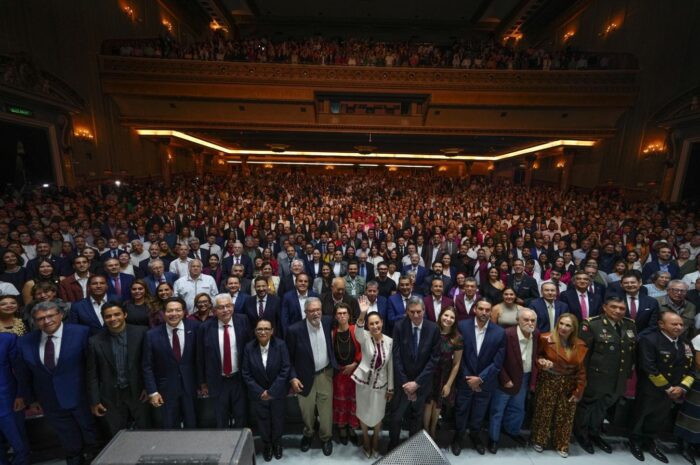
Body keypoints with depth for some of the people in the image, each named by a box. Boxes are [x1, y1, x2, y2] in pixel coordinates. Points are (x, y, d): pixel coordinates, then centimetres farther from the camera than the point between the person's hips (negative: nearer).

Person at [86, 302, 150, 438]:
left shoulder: (141, 332, -11)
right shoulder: (95, 341, -5)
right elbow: (92, 374, 2)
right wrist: (94, 401, 2)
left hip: (138, 393, -1)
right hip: (111, 397, 1)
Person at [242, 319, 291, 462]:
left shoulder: (280, 345, -19)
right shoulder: (249, 347, -13)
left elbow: (285, 370, -17)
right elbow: (246, 373, -9)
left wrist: (271, 391, -17)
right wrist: (260, 392, -13)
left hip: (277, 392, -1)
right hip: (257, 393, 1)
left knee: (278, 420, 18)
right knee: (262, 421, 17)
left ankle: (277, 443, 46)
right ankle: (267, 445, 45)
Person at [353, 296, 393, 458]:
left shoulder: (389, 341, -11)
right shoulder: (364, 337, -19)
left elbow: (390, 365, -1)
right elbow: (358, 331, -45)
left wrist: (391, 387, 3)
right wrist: (362, 314, -63)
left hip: (381, 383, 2)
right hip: (363, 381, -1)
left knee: (378, 415, 19)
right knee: (364, 413, 19)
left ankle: (375, 443, 47)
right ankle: (366, 442, 46)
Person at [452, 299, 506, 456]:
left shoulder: (499, 332, -13)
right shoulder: (463, 326, -15)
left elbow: (497, 362, -10)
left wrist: (480, 378, -14)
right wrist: (468, 378, -10)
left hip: (486, 381, 1)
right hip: (465, 379, -1)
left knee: (479, 413, 21)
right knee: (462, 410, 17)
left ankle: (475, 435, 48)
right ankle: (458, 436, 43)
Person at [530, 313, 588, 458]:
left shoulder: (579, 346, -2)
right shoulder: (546, 339, -14)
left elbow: (581, 370, 3)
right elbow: (536, 356, -1)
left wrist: (578, 391, 0)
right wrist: (541, 362, -23)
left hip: (569, 385, 3)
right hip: (548, 382, -3)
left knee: (565, 416, 13)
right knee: (543, 412, 8)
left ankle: (562, 445, 36)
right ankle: (538, 440, 30)